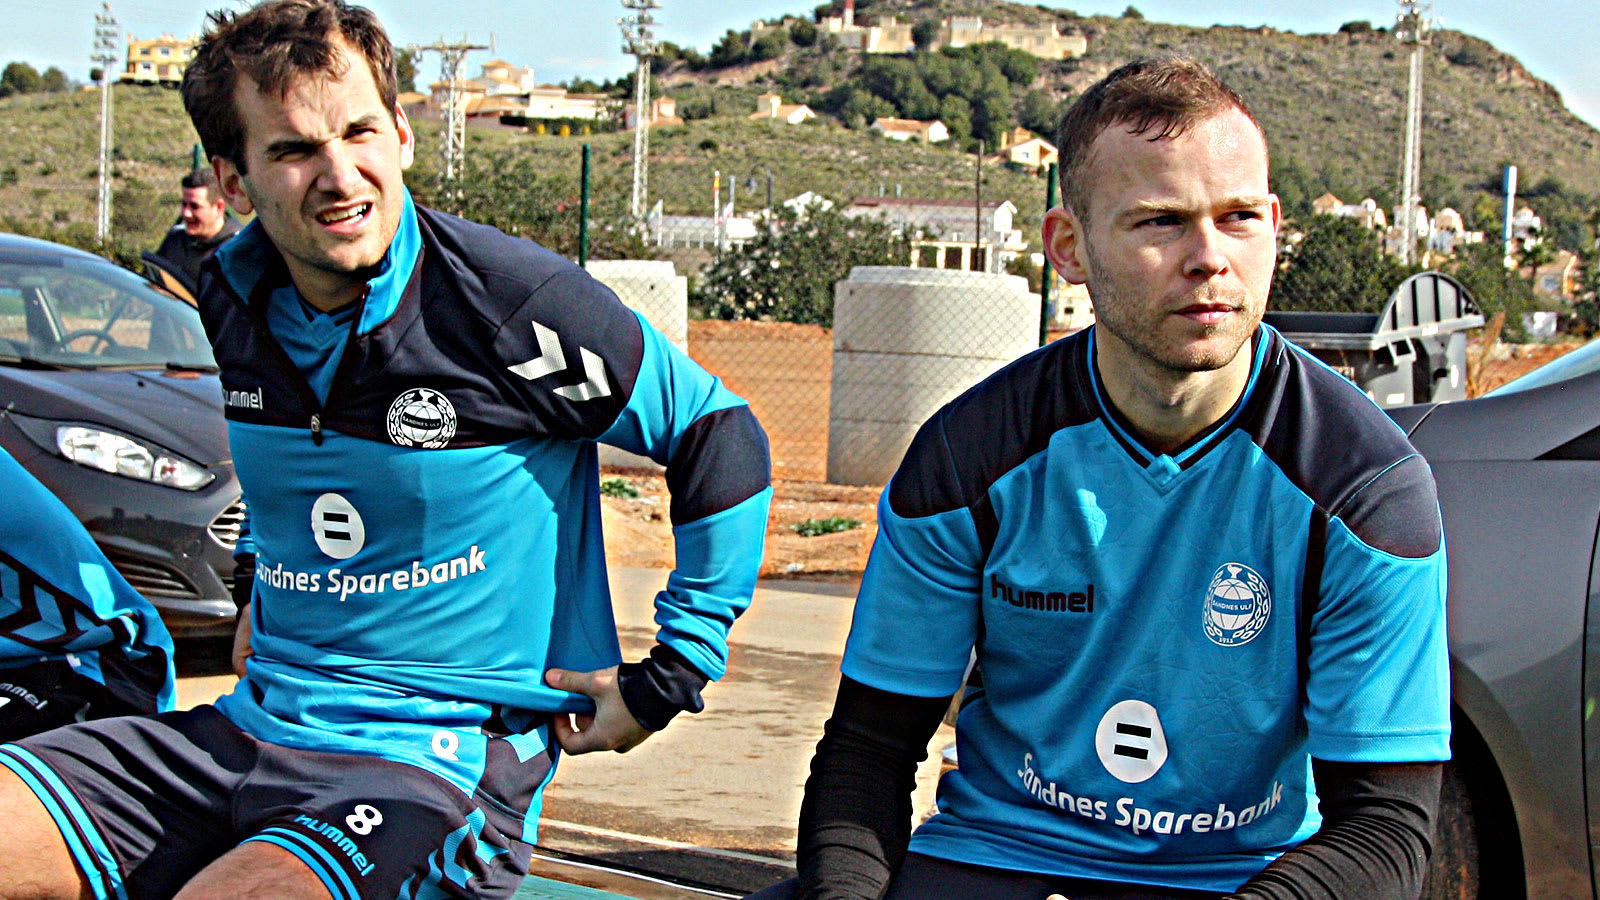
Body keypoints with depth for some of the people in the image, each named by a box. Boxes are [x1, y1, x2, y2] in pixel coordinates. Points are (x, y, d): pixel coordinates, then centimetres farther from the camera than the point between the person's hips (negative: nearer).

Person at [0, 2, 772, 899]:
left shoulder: (516, 307, -15)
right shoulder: (232, 299, 4)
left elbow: (725, 443, -6)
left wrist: (665, 681, -4)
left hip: (443, 758, -6)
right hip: (256, 723, 6)